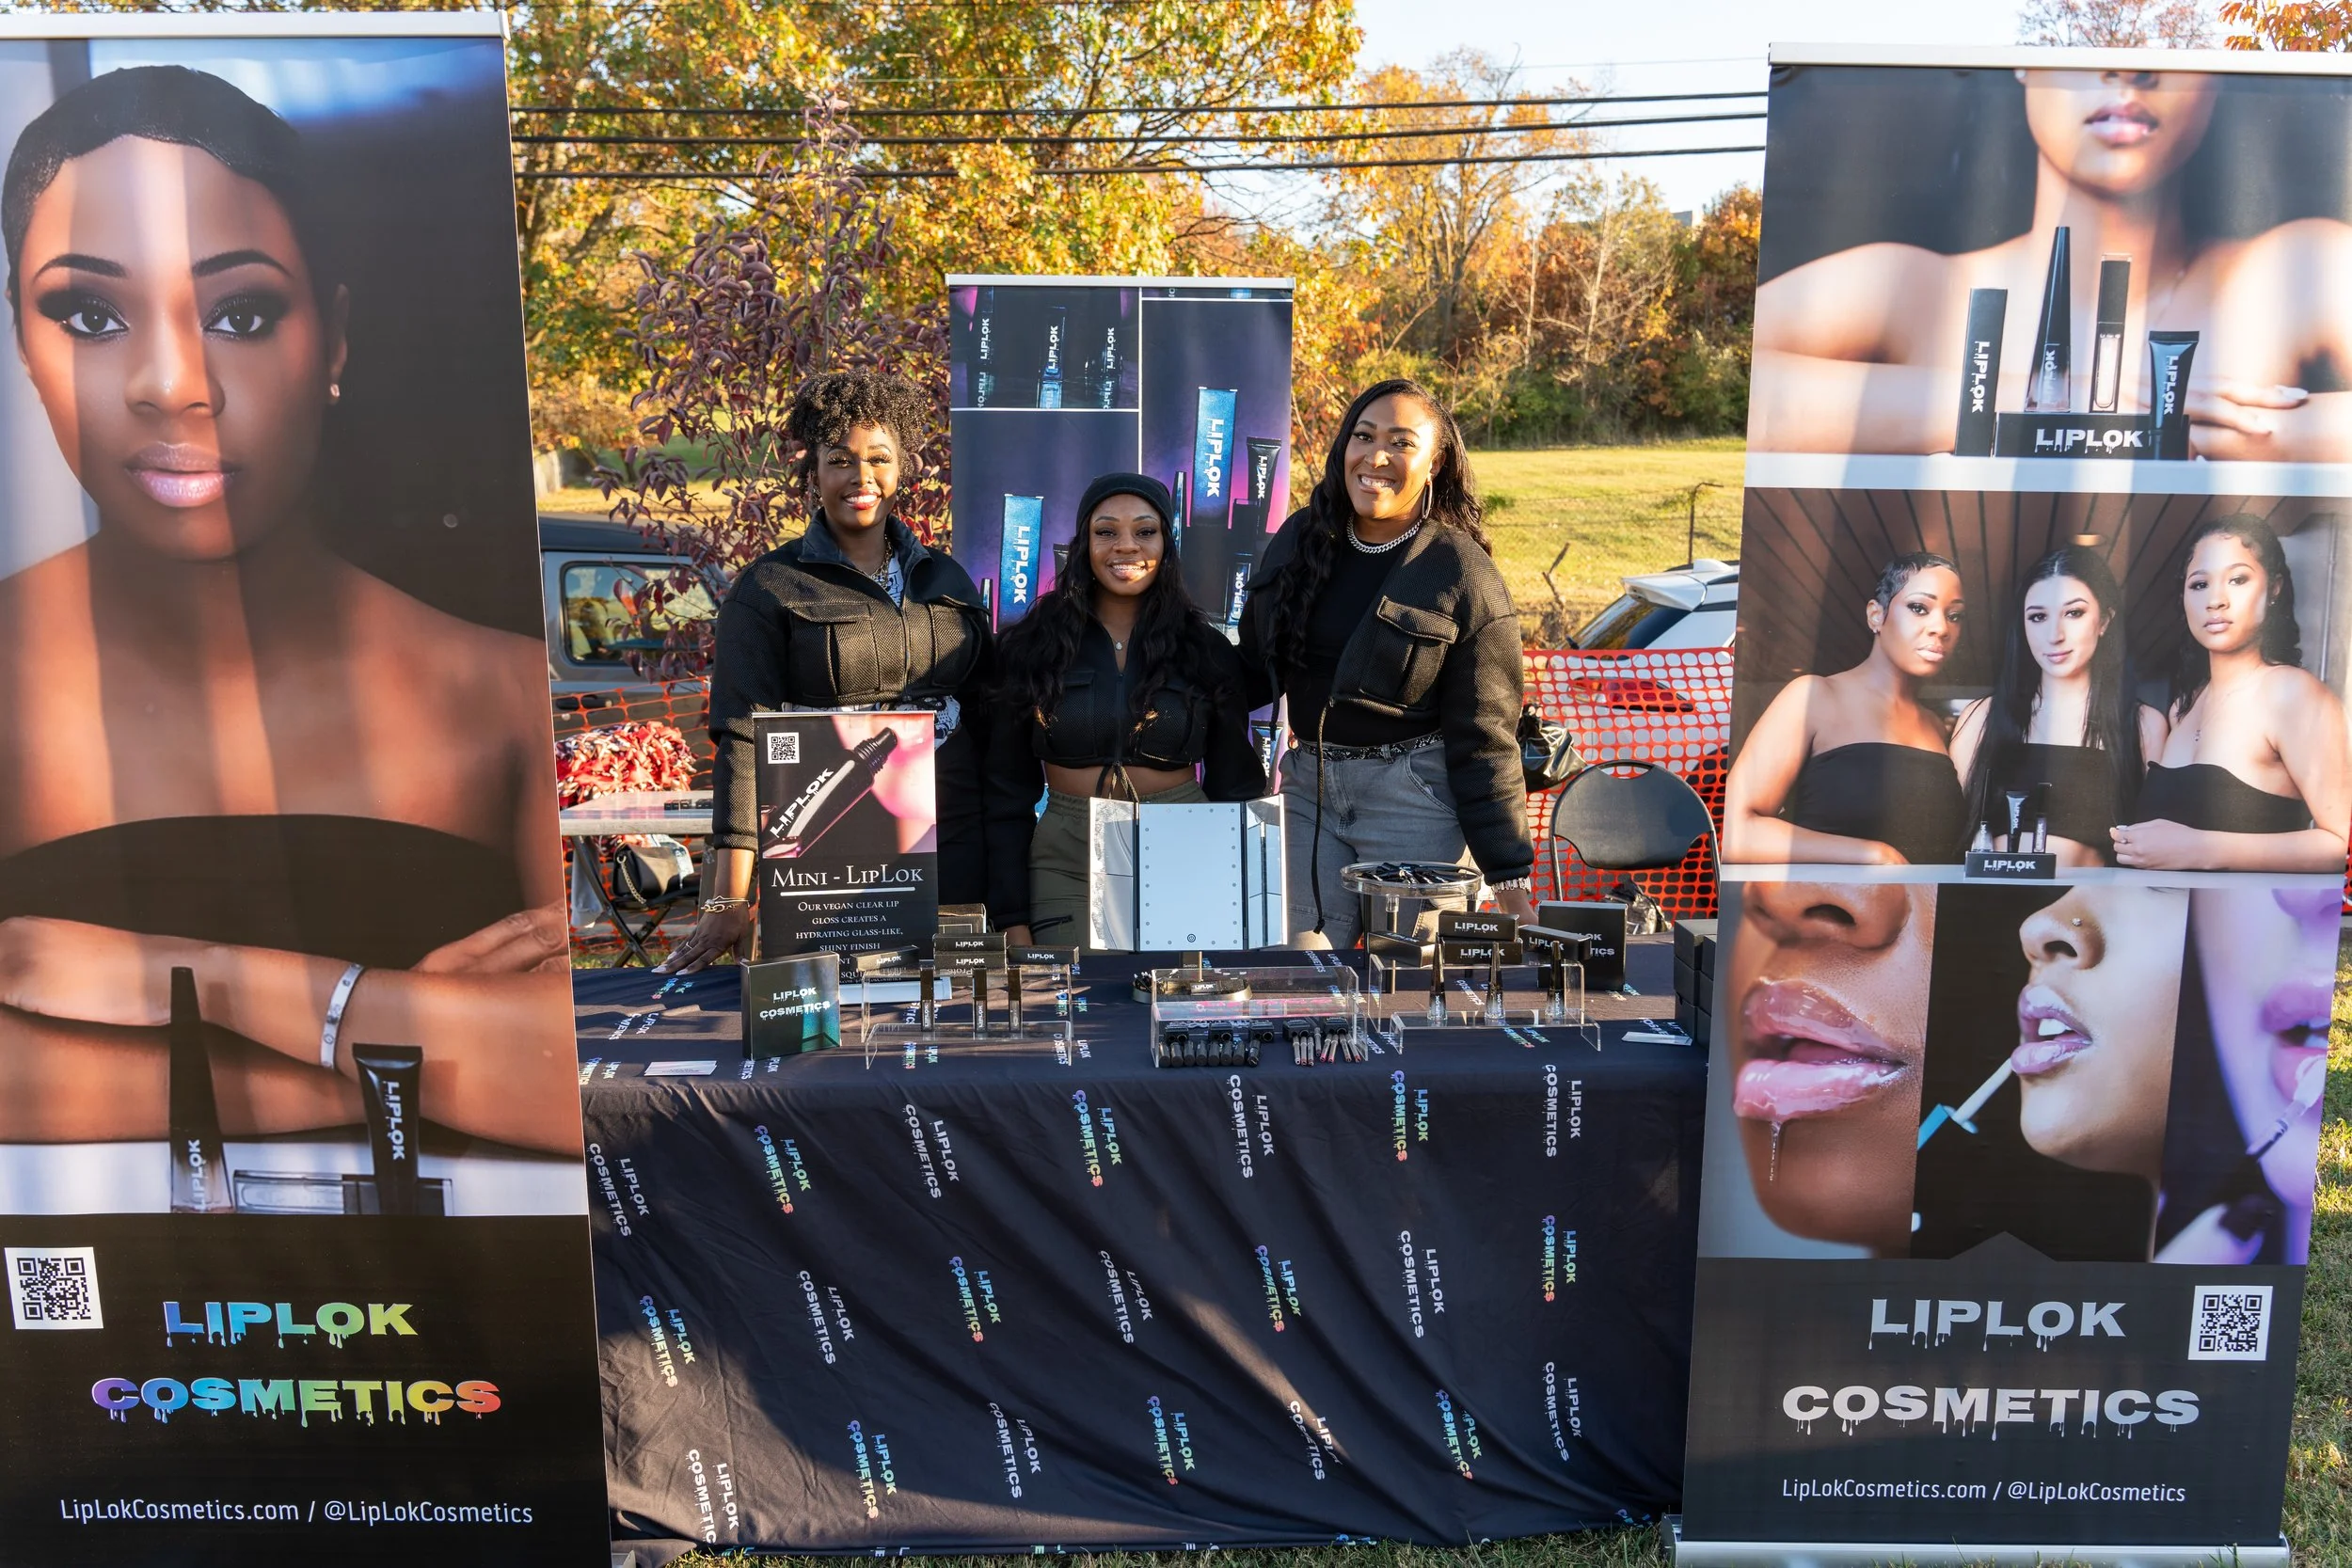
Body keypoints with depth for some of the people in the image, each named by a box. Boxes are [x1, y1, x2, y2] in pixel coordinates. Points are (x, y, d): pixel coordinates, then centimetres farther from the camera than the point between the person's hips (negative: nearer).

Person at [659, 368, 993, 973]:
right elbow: (744, 741, -8)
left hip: (954, 852, 4)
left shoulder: (947, 577, 12)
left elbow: (988, 720, 16)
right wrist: (728, 900, -14)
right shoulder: (767, 588, 0)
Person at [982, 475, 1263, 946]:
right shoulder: (1032, 647, 2)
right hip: (1067, 867, 0)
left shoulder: (1207, 651, 4)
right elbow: (1008, 790, 3)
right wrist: (1013, 919, -2)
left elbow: (1235, 788, 8)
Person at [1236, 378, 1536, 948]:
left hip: (1413, 796, -4)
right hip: (1308, 785, 4)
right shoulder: (1299, 538, 4)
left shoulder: (1464, 574, -9)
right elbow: (1254, 667, 13)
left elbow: (1483, 740, -9)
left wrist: (1511, 881, -10)